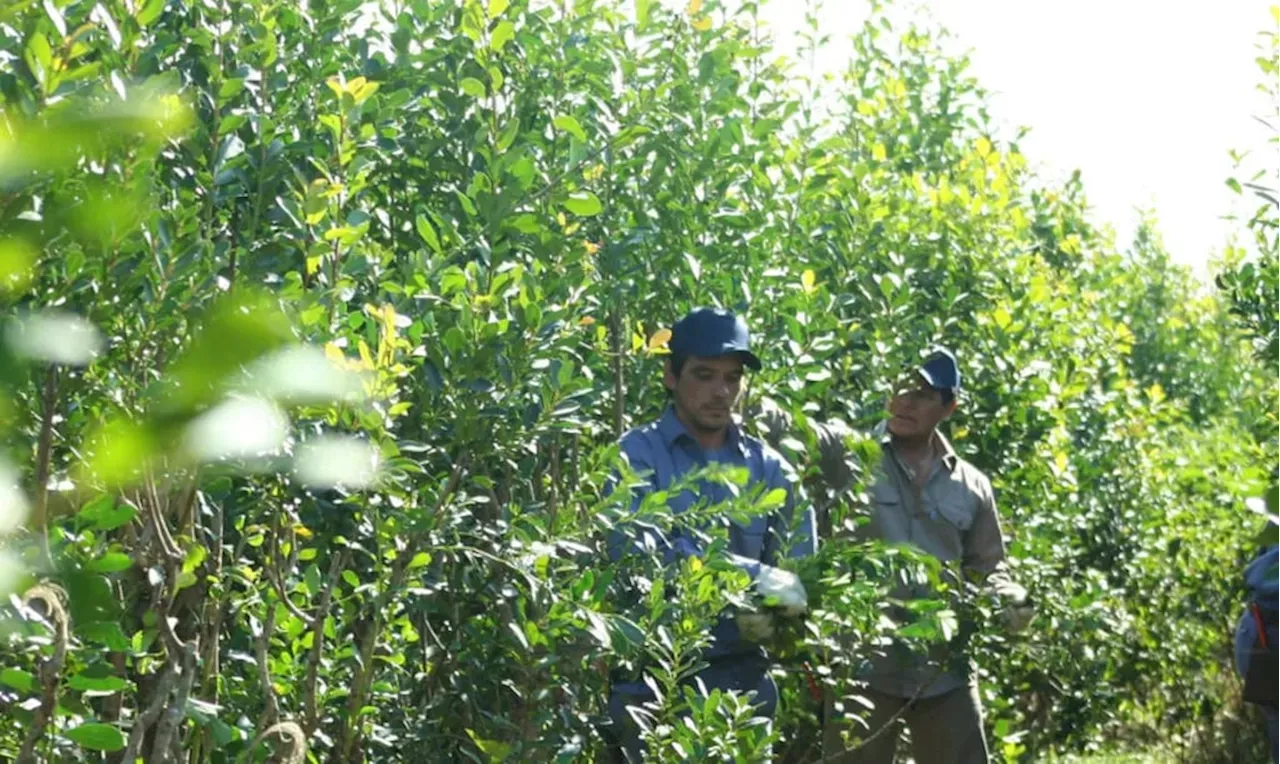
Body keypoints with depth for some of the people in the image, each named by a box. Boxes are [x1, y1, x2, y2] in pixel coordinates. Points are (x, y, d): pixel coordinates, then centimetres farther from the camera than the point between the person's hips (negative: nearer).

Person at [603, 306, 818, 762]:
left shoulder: (769, 469, 9)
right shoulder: (637, 456, -3)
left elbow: (800, 574, 5)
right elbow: (637, 550, -19)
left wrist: (769, 615, -17)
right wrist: (752, 575, -24)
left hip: (743, 680, 4)